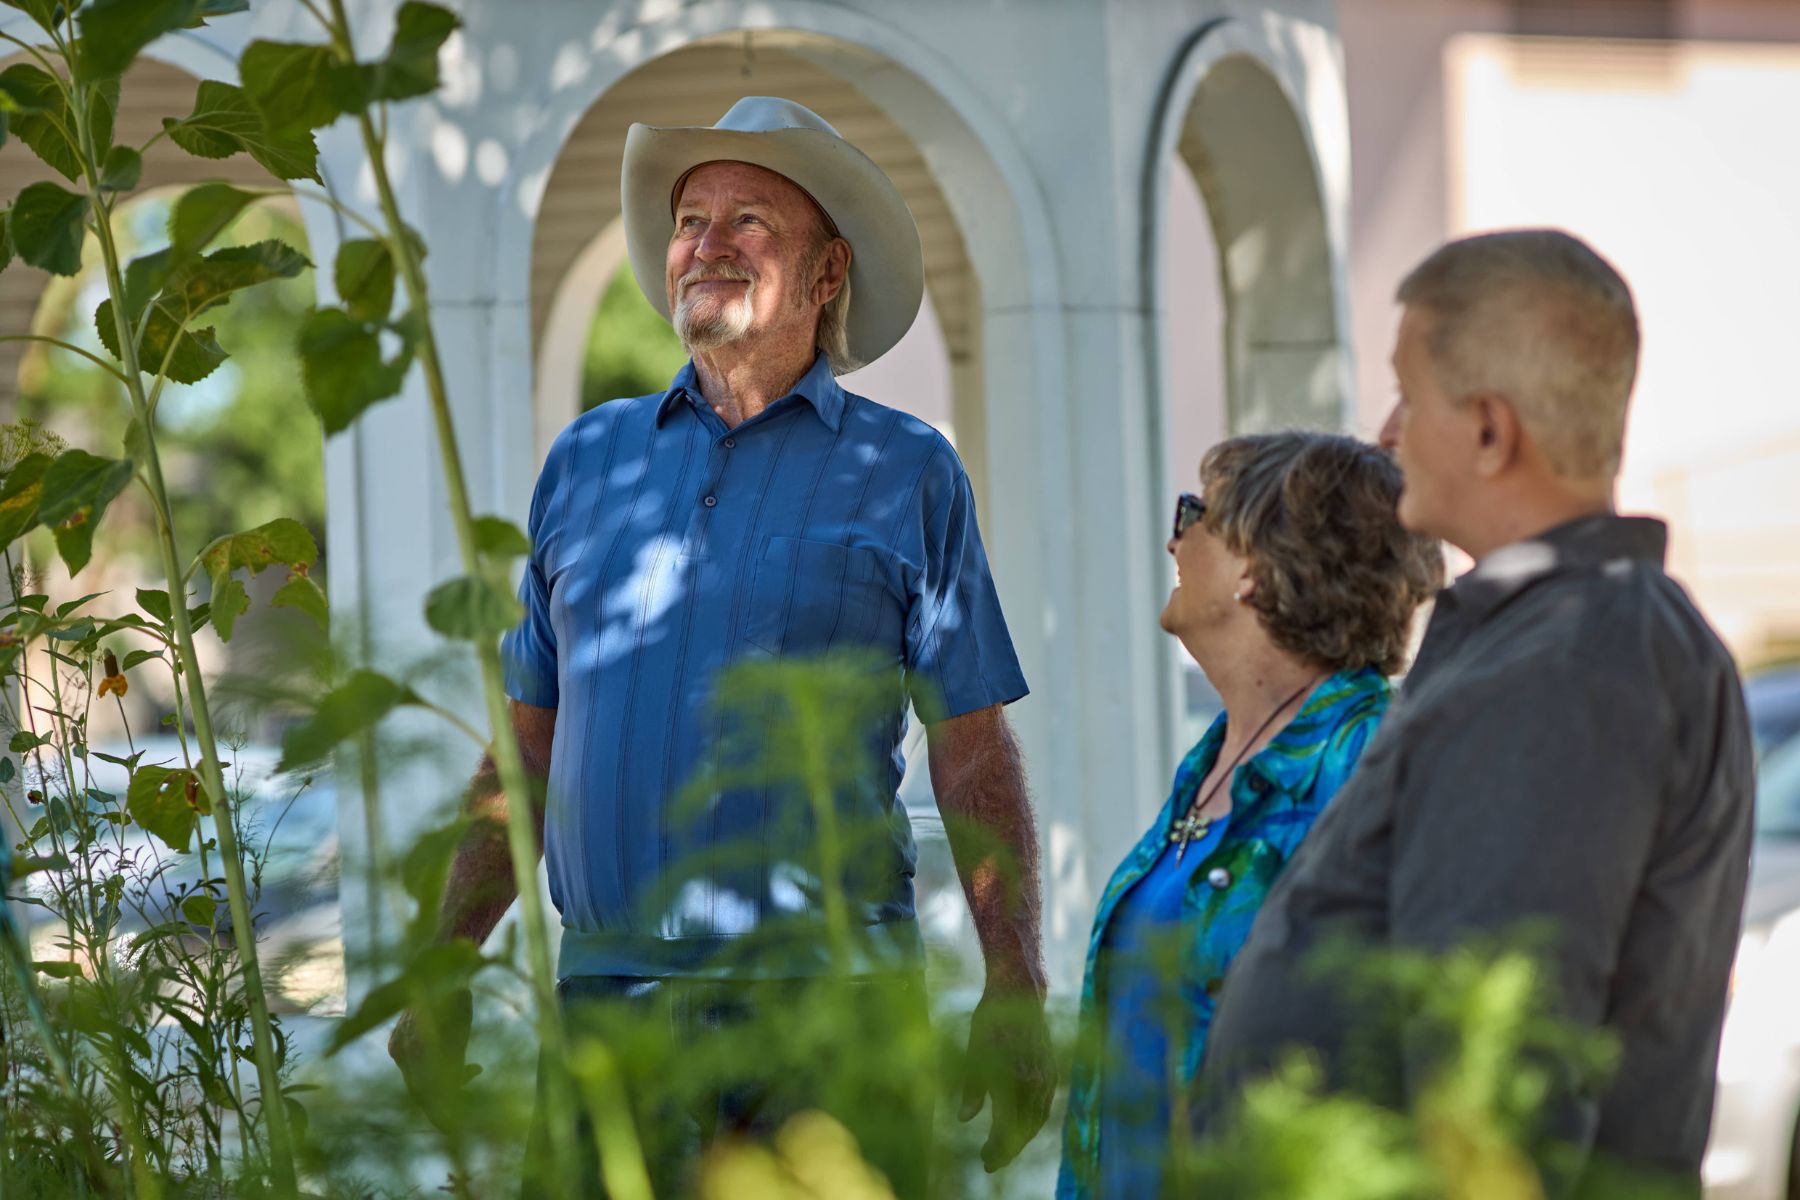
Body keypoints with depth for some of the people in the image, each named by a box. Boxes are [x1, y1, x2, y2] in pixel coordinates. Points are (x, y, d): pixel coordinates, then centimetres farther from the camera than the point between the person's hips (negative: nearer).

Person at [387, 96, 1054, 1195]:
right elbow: (529, 746, 16)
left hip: (826, 992, -3)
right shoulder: (589, 461, 14)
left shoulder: (905, 473, 6)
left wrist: (1016, 990, -6)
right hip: (609, 989, 3)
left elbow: (975, 757, 3)